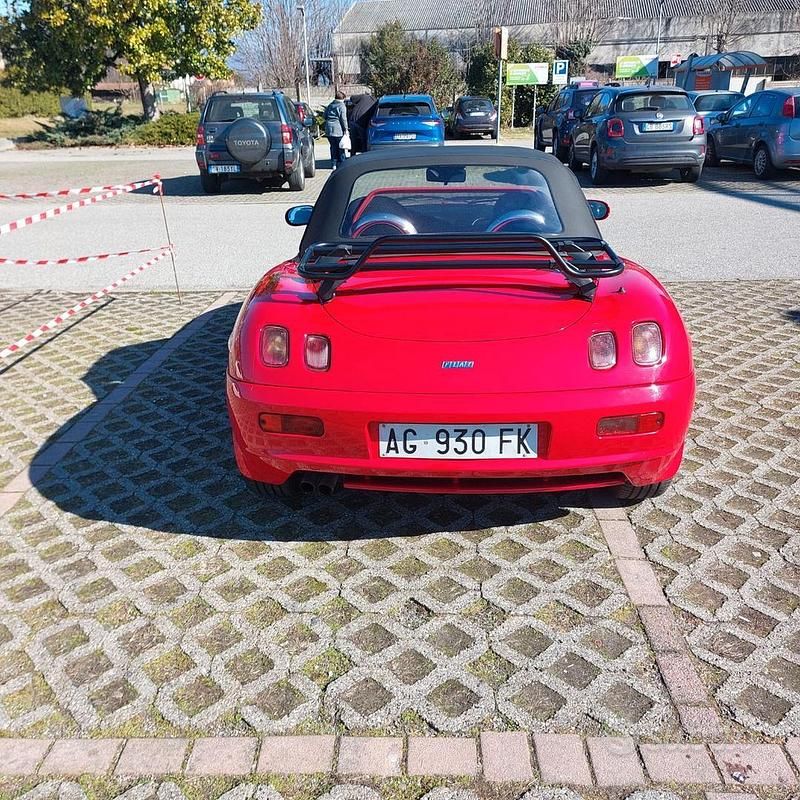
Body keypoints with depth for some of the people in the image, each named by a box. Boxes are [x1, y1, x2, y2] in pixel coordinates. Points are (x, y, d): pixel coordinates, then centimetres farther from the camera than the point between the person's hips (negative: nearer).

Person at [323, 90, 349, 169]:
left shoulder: (330, 105, 15)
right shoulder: (341, 106, -5)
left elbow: (324, 115, 18)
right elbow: (343, 118, -11)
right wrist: (346, 129, -8)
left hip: (328, 128, 6)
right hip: (338, 129, -6)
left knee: (333, 147, 12)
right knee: (340, 147, 2)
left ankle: (334, 164, 11)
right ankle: (341, 164, 3)